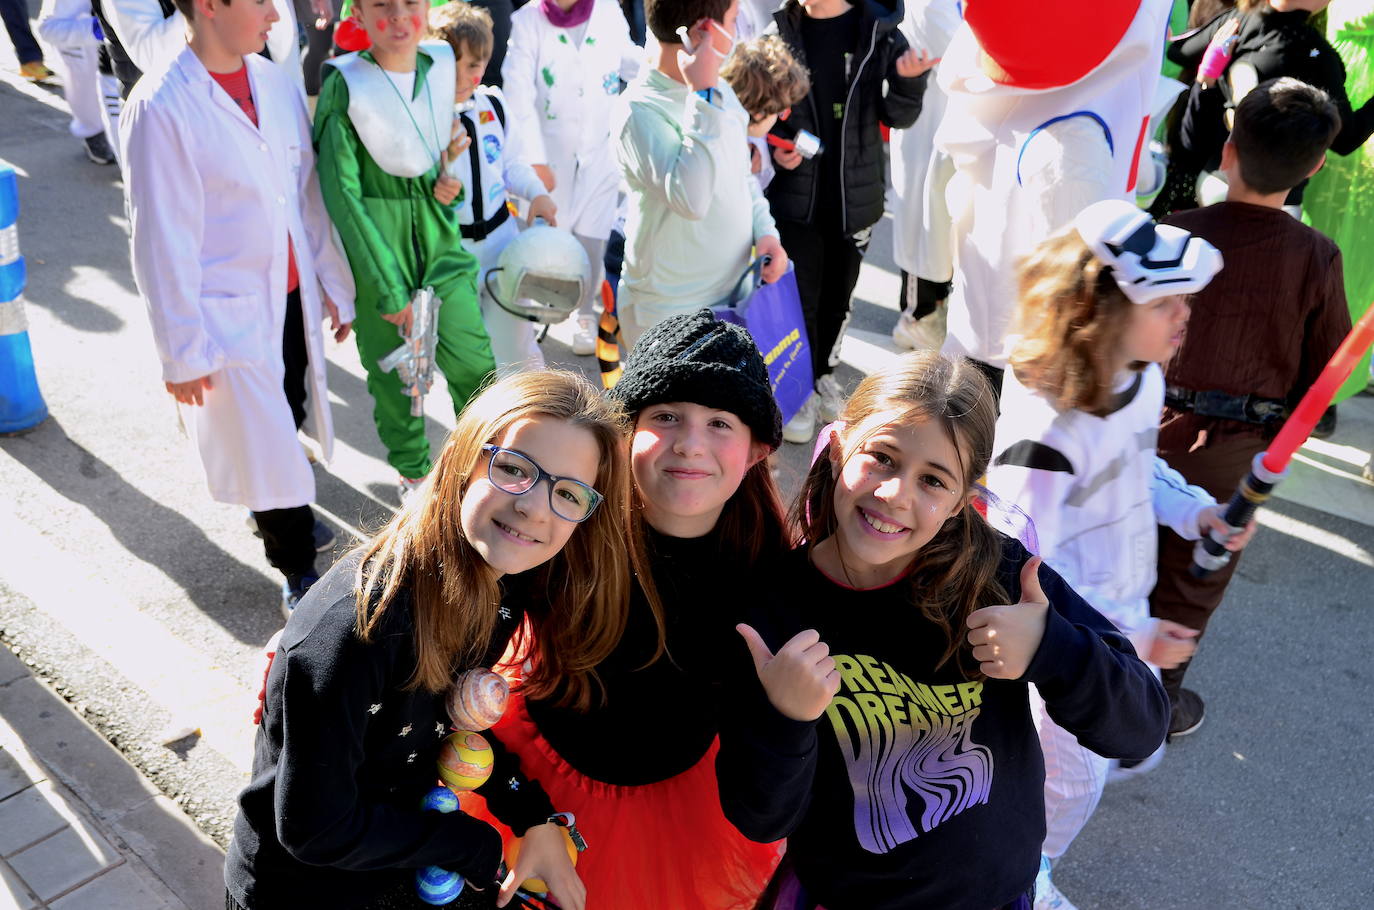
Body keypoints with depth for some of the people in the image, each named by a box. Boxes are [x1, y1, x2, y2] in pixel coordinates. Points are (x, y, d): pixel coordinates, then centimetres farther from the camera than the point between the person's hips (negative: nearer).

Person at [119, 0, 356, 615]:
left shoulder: (275, 83, 0)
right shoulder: (161, 107, -18)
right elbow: (161, 241, -15)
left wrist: (335, 282, 11)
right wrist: (183, 351, -11)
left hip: (295, 297, 6)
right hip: (229, 315, -5)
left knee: (287, 421, 20)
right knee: (264, 449, 5)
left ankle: (286, 510, 48)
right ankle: (297, 574, 26)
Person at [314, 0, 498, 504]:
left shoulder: (441, 66, 0)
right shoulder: (343, 85, -14)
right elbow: (342, 191, -15)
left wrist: (450, 184, -5)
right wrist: (389, 289, -16)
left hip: (439, 236, 3)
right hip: (374, 243, -3)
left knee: (474, 362, 1)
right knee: (392, 368, 9)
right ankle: (412, 471, 31)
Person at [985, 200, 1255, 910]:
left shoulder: (1143, 377, -8)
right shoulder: (1045, 424, -35)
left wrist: (1193, 510, -4)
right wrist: (1132, 634, -28)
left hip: (1124, 609, 8)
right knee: (1072, 781, 13)